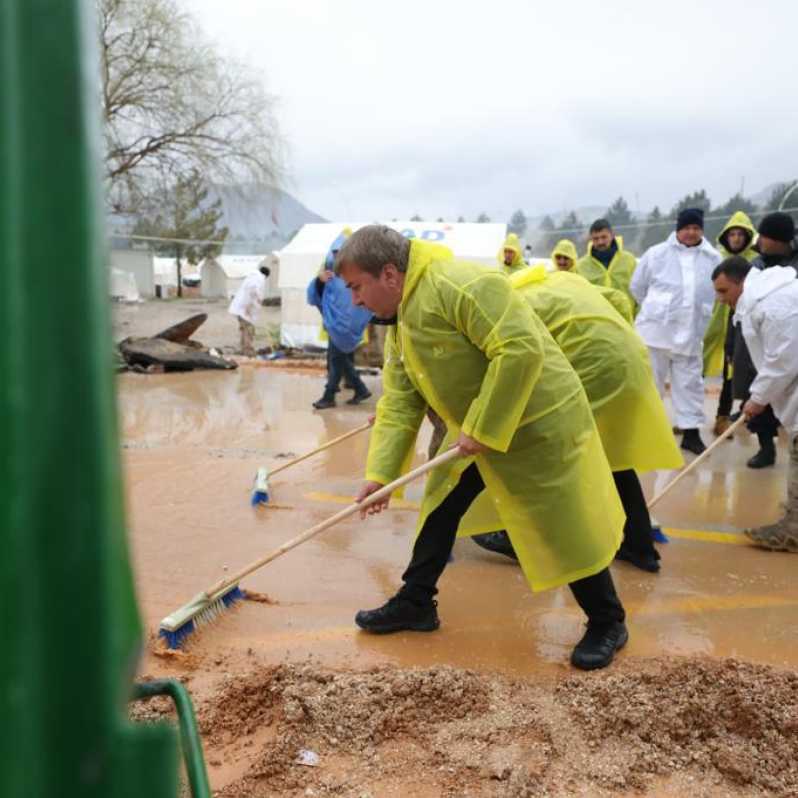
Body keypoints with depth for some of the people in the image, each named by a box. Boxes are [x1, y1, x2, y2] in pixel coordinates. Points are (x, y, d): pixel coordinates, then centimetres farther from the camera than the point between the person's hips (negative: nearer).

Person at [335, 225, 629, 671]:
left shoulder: (460, 285, -27)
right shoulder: (401, 321, 4)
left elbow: (523, 350, -34)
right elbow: (400, 402, 5)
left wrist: (481, 429, -28)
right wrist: (380, 472, -3)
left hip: (538, 423, -9)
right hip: (475, 430, 9)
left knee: (567, 529, 0)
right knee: (440, 506, 13)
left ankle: (608, 625, 20)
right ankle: (415, 604, 28)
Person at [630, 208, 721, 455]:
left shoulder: (713, 259, 1)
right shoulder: (656, 253, 0)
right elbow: (637, 286, 8)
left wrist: (698, 315, 7)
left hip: (691, 332, 1)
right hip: (655, 329, -1)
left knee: (690, 383, 6)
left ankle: (691, 432, 15)